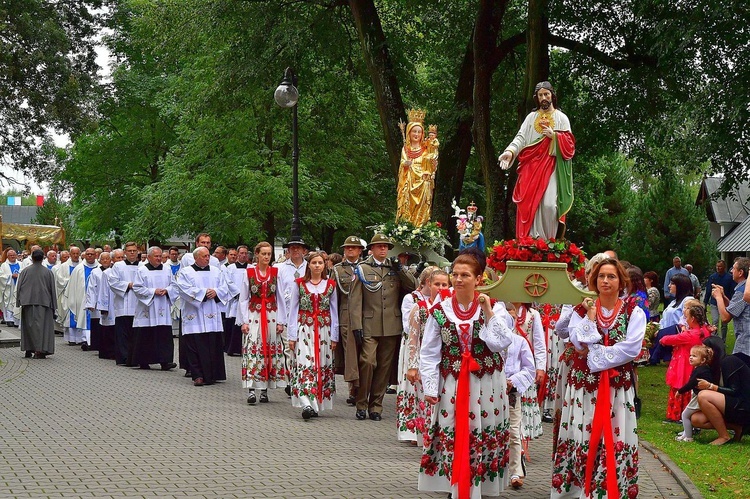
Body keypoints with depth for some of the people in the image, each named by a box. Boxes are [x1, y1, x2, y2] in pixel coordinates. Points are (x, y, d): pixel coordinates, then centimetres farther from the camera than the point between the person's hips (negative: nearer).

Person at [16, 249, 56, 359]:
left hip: (28, 302, 1)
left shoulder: (25, 271, 0)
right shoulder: (48, 272, 0)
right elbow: (52, 289, 4)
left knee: (29, 325, 10)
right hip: (43, 303, -1)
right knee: (42, 325, -1)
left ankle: (28, 349, 12)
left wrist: (19, 302, 10)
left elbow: (19, 287, 3)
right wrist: (53, 306, 10)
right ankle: (40, 350, -9)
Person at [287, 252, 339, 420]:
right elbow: (293, 310, 5)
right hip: (304, 330, -2)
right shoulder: (299, 284, 4)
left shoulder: (331, 285, 6)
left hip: (324, 332, 2)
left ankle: (316, 404, 11)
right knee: (305, 365, -15)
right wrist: (292, 336, 0)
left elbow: (334, 312, 8)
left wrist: (334, 337, 4)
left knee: (322, 366, 2)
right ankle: (307, 404, -25)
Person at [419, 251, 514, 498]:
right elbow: (429, 354, 1)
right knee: (451, 439, 3)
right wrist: (430, 388, -5)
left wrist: (488, 312, -13)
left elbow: (500, 343, -15)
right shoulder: (440, 311, 1)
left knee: (483, 439, 4)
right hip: (451, 385, 1)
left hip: (486, 387, -1)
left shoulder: (494, 307, -1)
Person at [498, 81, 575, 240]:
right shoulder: (531, 117, 15)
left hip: (552, 166, -3)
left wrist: (554, 136, -12)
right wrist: (510, 151, -17)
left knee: (549, 204, -18)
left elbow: (569, 143, 4)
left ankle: (550, 242, -6)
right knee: (530, 204, -6)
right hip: (532, 166, 3)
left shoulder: (561, 117, 9)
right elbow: (521, 137, 1)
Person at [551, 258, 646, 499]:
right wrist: (591, 316, -11)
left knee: (614, 439, -1)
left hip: (618, 387, -1)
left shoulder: (634, 312, 1)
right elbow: (579, 342, -9)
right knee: (581, 437, 1)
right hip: (583, 384, 1)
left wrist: (595, 355, -13)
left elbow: (631, 348, -12)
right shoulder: (582, 310, 6)